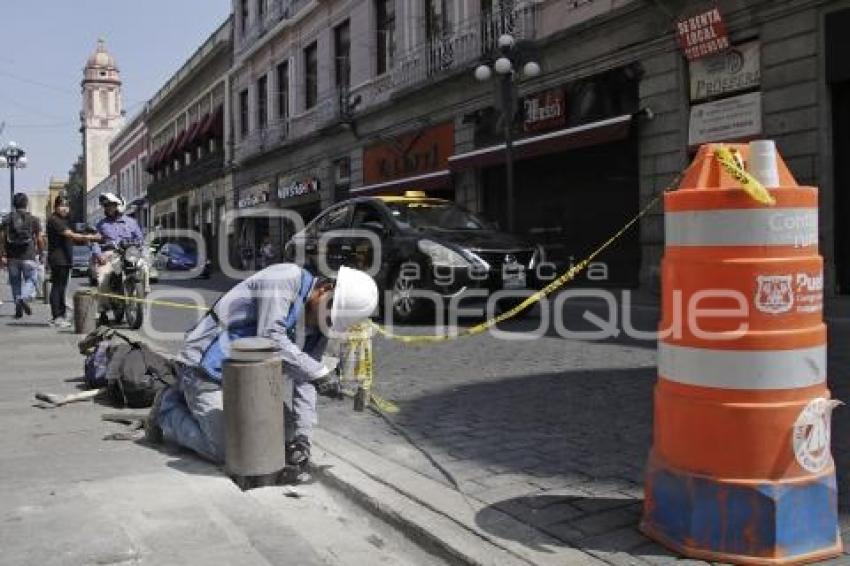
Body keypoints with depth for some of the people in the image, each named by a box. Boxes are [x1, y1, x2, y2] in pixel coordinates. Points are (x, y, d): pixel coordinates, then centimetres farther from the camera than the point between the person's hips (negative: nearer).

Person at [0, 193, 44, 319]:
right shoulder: (33, 220, -1)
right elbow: (40, 239, -1)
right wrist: (39, 251, 17)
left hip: (13, 257, 2)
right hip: (28, 257, -2)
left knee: (15, 282, 12)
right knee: (30, 280, 7)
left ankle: (18, 309, 13)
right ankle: (25, 298, -21)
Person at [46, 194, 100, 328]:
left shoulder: (64, 220, 21)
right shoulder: (54, 220, -11)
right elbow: (70, 235, -22)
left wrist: (83, 240, 8)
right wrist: (90, 237, -24)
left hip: (65, 259, 10)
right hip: (57, 259, -10)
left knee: (61, 287, 14)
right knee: (57, 287, -9)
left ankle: (62, 315, 20)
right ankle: (56, 317, -8)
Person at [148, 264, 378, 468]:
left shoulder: (318, 326, 1)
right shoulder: (286, 278, -22)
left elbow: (304, 382, -1)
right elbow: (270, 338, -32)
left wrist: (303, 436, -11)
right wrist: (320, 373, -30)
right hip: (206, 369, -9)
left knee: (286, 431, 10)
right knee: (223, 451, -15)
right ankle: (169, 409, 12)